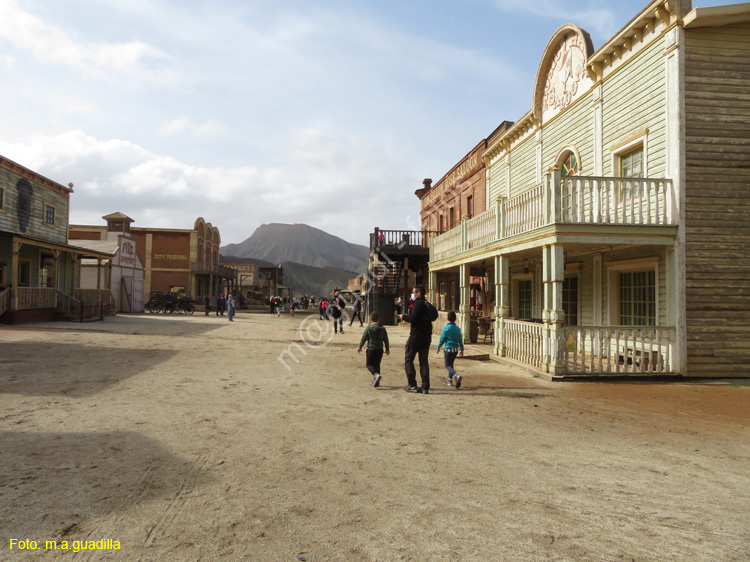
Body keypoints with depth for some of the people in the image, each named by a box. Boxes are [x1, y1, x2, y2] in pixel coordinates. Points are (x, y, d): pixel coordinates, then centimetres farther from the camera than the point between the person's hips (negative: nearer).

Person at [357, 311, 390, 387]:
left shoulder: (368, 328, -8)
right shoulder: (383, 329, 3)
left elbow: (363, 338, -5)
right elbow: (386, 340, 8)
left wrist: (360, 347, 7)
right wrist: (387, 349, 21)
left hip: (371, 349, -4)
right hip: (380, 350, 4)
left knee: (369, 364, 5)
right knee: (377, 364, 15)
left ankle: (376, 374, -22)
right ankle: (376, 381, 18)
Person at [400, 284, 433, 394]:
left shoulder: (418, 303, -12)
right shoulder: (427, 304, 15)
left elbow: (413, 318, -21)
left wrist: (403, 317, -4)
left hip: (416, 336, -8)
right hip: (427, 336, 8)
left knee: (408, 359, 4)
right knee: (424, 361, 9)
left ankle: (412, 384, 1)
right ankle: (425, 387, 8)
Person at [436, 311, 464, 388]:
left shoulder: (446, 328, -11)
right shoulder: (458, 329, 2)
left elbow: (442, 339, -7)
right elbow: (460, 340, 7)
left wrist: (438, 347, 7)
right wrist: (462, 350, 16)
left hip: (448, 349, -5)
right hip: (456, 349, 5)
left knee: (448, 365, -3)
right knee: (451, 364, 20)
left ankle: (456, 376, -28)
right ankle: (450, 380, 24)